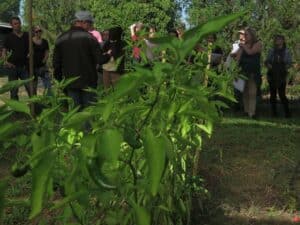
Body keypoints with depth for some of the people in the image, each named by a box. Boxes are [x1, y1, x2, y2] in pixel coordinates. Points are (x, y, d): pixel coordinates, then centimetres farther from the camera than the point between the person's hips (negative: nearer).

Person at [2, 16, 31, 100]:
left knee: (30, 88, -4)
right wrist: (6, 61, -13)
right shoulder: (9, 37, 3)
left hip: (24, 66, 1)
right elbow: (4, 51, 4)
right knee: (14, 90, 5)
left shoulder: (26, 36, 7)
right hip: (12, 66, -1)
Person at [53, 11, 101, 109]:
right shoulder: (89, 38, -11)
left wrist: (58, 80, 18)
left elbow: (56, 62, 10)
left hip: (70, 82, 4)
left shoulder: (61, 39, 5)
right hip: (88, 82, -3)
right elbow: (99, 59, -11)